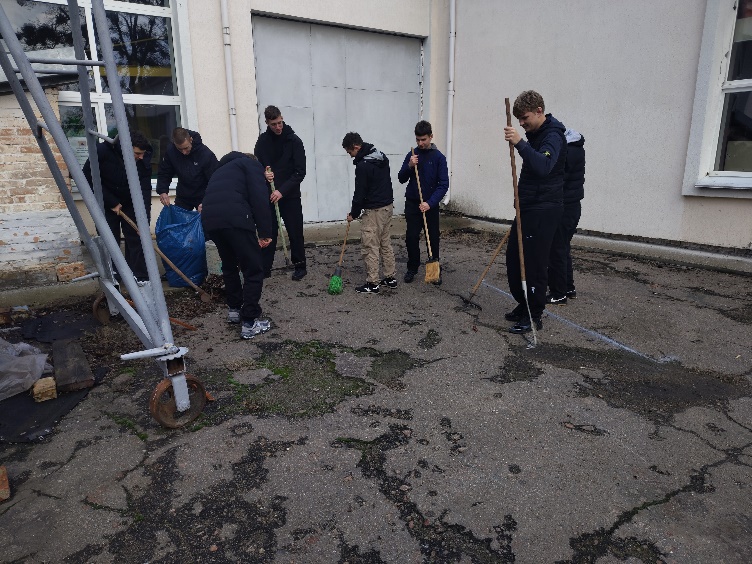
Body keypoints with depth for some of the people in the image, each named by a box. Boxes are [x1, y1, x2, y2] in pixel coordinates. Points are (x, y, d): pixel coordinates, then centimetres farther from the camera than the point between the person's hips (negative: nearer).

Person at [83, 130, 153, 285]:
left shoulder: (144, 158, -21)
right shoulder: (102, 151, -27)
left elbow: (144, 185, -23)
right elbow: (88, 178, -19)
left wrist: (145, 210, -36)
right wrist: (111, 202, -20)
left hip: (130, 203, 2)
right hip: (106, 203, -1)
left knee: (136, 237, -3)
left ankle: (140, 275, 2)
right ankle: (112, 275, 13)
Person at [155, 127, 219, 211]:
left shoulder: (206, 155, -23)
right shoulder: (170, 151, -12)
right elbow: (163, 174, -1)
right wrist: (162, 191, -20)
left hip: (202, 197, -4)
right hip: (182, 197, 4)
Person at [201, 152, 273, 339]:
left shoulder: (222, 169, 39)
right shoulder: (251, 164, 18)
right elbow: (259, 198, -1)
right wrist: (265, 232, -1)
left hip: (209, 220, 7)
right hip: (234, 219, -7)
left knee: (229, 265, 27)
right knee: (253, 269, 3)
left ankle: (234, 310, 37)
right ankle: (249, 323, 4)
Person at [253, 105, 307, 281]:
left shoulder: (294, 141, -8)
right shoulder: (263, 140, 3)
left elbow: (300, 172, -12)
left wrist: (282, 191, -18)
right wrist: (263, 174, -14)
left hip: (290, 196, -3)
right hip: (269, 195, 3)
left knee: (295, 233, 4)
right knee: (268, 233, 6)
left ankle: (300, 266, 18)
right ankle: (265, 268, 15)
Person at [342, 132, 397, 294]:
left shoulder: (363, 165, -19)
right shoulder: (381, 156, 9)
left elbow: (360, 193, -15)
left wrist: (353, 214, -1)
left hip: (374, 210, -9)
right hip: (388, 205, 10)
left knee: (370, 247, -2)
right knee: (385, 243, 16)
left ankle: (372, 283, 4)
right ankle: (390, 277, 22)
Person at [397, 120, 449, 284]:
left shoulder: (439, 157, -5)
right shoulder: (411, 155, 4)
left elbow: (444, 184, -9)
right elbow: (401, 179, 5)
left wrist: (430, 203, -20)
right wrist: (409, 166, -14)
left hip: (431, 205, -2)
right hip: (412, 204, 2)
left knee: (433, 238, 5)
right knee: (411, 237, 1)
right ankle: (412, 268, 16)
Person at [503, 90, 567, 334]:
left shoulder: (553, 136, -15)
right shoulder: (535, 134, 15)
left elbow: (544, 166, -35)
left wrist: (520, 143, -41)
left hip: (543, 210, -10)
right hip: (528, 208, 10)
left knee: (534, 263, -5)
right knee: (514, 257, 12)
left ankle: (533, 316, 6)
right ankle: (524, 305, 26)